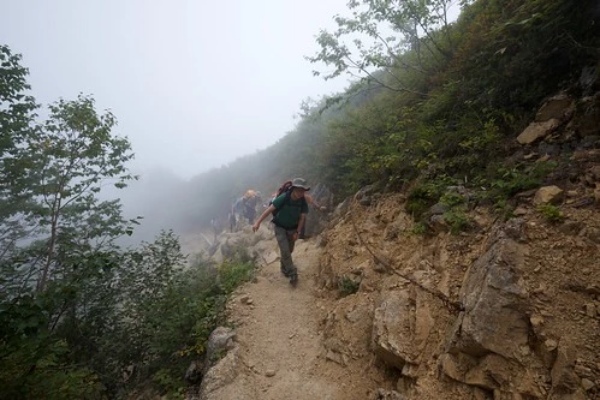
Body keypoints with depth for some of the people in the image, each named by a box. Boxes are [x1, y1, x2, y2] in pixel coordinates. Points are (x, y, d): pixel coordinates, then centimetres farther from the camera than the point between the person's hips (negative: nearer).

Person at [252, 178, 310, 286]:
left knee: (289, 250, 15)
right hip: (280, 227, -4)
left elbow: (302, 218, -6)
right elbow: (269, 210, -25)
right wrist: (258, 222, -27)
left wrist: (297, 232, -9)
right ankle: (293, 274, -3)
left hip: (292, 228, 4)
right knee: (285, 250, -13)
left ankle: (285, 269, 38)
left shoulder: (303, 202, -16)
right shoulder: (283, 198, -28)